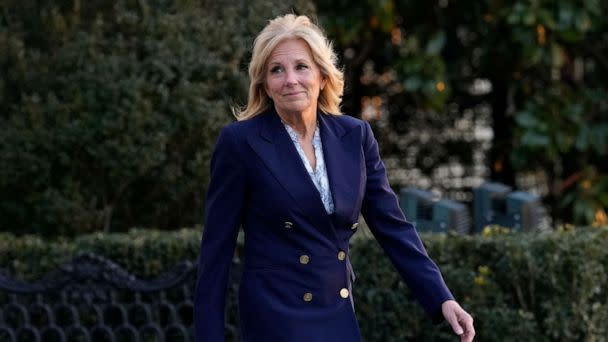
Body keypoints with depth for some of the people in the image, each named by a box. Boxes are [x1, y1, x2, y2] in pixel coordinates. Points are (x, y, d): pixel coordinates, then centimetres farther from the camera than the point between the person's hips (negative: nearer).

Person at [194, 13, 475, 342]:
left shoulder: (355, 136, 4)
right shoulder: (240, 142, -8)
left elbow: (392, 226, 5)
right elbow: (216, 248, -7)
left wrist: (441, 299, -5)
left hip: (340, 315, 5)